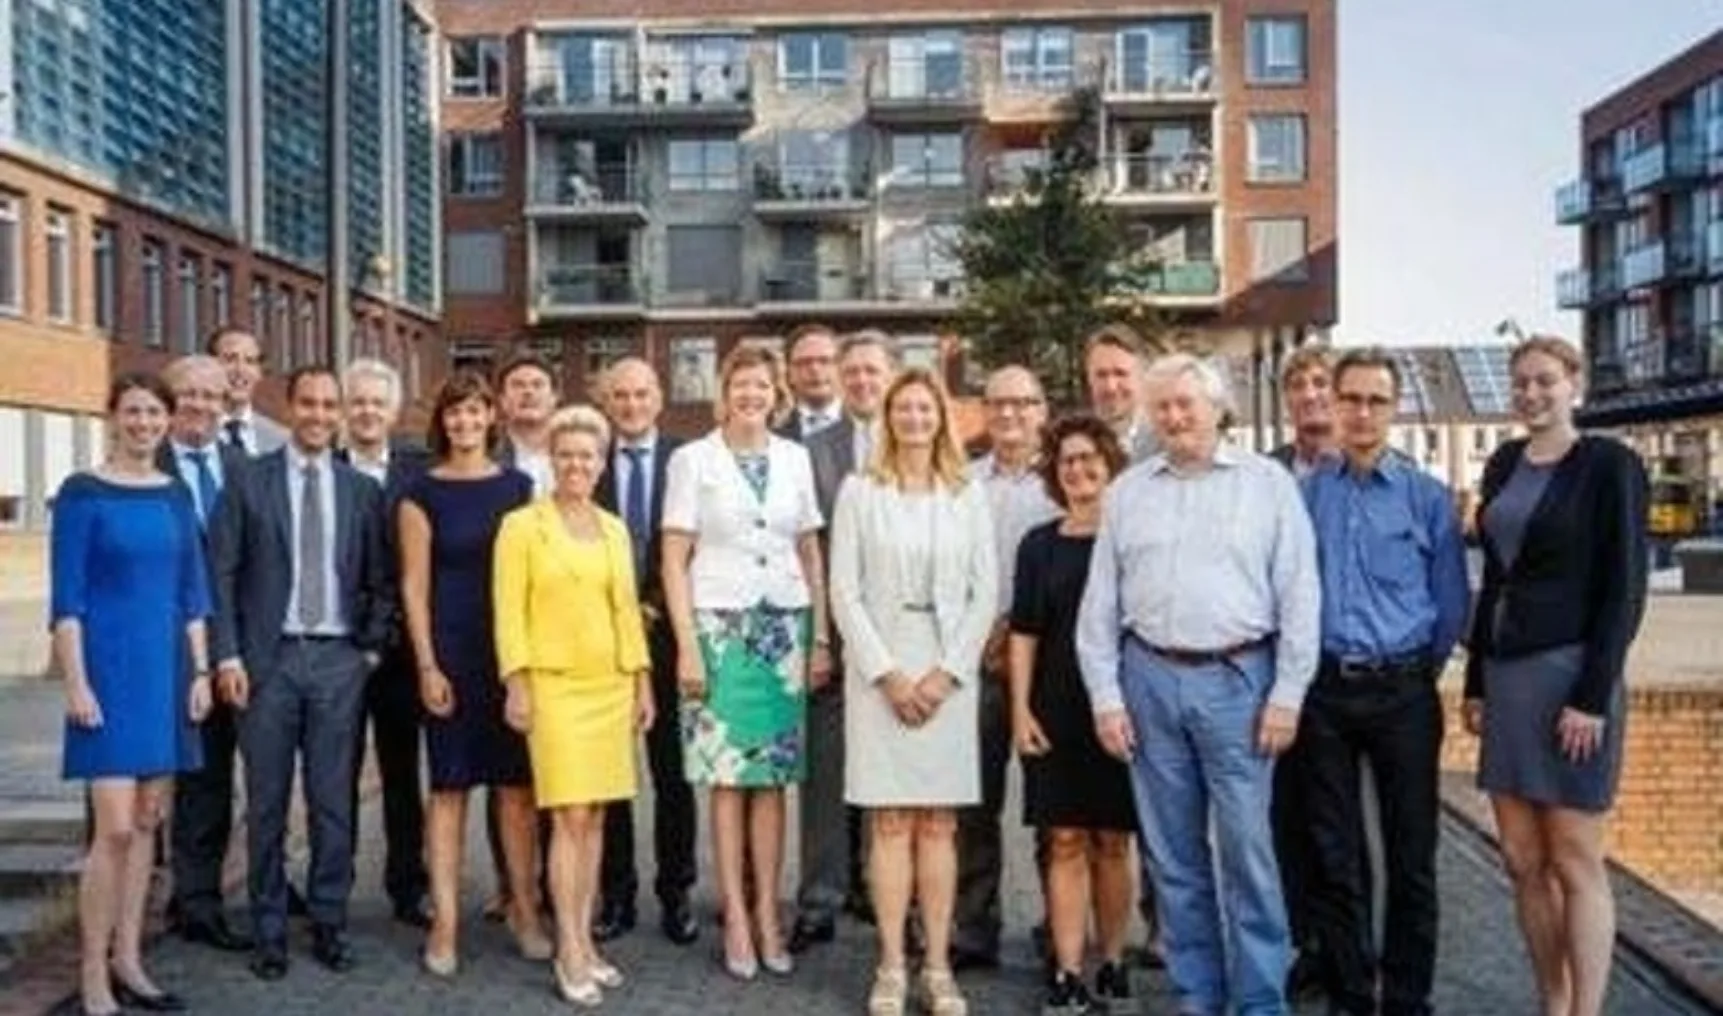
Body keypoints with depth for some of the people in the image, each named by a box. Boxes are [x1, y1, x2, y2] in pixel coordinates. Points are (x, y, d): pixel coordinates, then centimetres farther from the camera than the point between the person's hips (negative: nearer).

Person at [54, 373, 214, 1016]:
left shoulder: (176, 496, 10)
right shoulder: (82, 494, -4)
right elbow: (65, 599, -7)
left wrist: (200, 671, 7)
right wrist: (75, 683, -13)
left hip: (167, 669, 5)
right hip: (109, 668, -5)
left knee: (148, 821, 9)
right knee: (115, 827, -9)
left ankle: (127, 960, 20)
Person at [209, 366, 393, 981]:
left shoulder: (362, 490, 8)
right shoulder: (249, 483, 2)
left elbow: (380, 580, 10)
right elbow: (222, 574, 0)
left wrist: (372, 648, 2)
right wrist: (228, 656, -6)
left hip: (339, 659, 2)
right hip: (269, 658, -1)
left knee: (334, 802, 6)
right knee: (267, 804, 6)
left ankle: (329, 924, 18)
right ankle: (269, 931, 18)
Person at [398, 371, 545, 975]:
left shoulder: (518, 486, 9)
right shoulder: (423, 493, 2)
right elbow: (414, 584, -1)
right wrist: (427, 665, -7)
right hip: (452, 652, -2)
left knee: (517, 784, 7)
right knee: (449, 787, 3)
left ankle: (523, 909, 17)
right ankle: (444, 922, 9)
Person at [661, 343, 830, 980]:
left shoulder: (795, 458, 8)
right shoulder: (693, 459, 0)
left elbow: (810, 553, 11)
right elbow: (675, 559, -2)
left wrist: (821, 638, 5)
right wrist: (686, 645, -9)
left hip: (785, 625, 2)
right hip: (720, 624, -2)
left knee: (772, 776, 5)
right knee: (727, 777, 2)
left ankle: (767, 914, 13)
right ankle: (735, 916, 11)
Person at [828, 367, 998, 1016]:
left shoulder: (969, 496, 7)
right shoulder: (859, 491, 3)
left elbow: (986, 593, 3)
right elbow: (845, 592, -2)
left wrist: (946, 672, -7)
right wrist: (887, 673, -9)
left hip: (949, 672, 1)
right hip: (879, 669, -1)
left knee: (939, 824, 4)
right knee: (890, 823, 0)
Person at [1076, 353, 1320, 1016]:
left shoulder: (1268, 483, 2)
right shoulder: (1127, 492, 9)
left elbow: (1300, 597, -1)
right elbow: (1100, 605, 8)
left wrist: (1287, 695, -6)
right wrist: (1105, 697, 3)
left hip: (1237, 677, -3)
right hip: (1150, 677, 3)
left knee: (1247, 849, -2)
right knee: (1173, 851, 9)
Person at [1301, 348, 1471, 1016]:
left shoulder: (1427, 496, 0)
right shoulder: (1303, 493, 3)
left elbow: (1451, 599, 5)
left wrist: (1421, 670, 5)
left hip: (1402, 691, -1)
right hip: (1323, 691, 1)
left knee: (1411, 855, 6)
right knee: (1333, 855, 9)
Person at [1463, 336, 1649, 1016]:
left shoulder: (1610, 465, -6)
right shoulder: (1503, 464, 12)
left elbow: (1625, 586, -10)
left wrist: (1593, 696, -16)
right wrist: (1477, 681, 12)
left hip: (1571, 675, -6)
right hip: (1507, 674, 6)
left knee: (1574, 863, 1)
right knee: (1523, 862, 10)